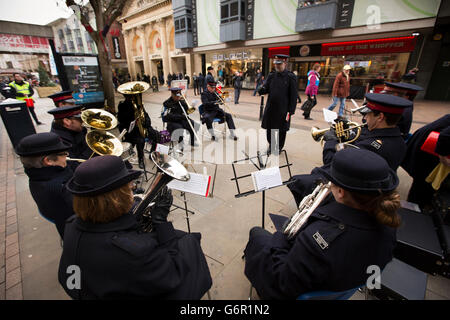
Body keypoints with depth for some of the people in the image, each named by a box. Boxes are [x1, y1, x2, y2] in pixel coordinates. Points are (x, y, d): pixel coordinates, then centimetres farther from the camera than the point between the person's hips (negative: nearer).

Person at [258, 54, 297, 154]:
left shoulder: (290, 77, -7)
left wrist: (291, 111, -12)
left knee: (282, 131, 10)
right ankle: (271, 145, 35)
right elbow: (266, 88, 4)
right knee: (269, 128, 12)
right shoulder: (271, 75, 5)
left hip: (283, 109, -3)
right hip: (270, 108, 4)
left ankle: (279, 148, 30)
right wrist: (261, 90, -22)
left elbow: (293, 96, -8)